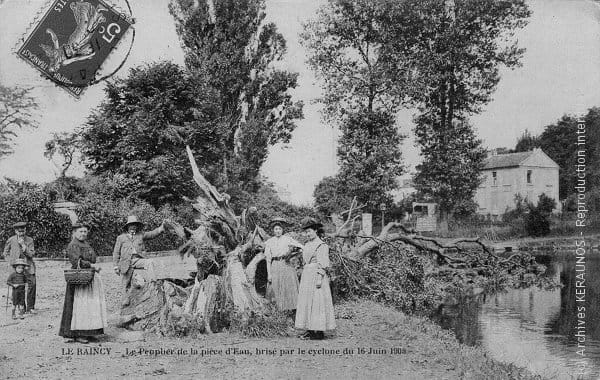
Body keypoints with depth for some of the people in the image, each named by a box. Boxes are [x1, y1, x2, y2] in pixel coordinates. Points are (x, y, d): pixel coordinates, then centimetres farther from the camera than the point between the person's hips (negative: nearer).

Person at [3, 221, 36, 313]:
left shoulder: (29, 240, 2)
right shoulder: (11, 240, 3)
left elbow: (31, 254, -6)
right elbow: (6, 252, 18)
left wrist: (23, 245, -16)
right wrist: (10, 261, 5)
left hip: (28, 265, 0)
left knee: (32, 284, -11)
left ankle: (30, 307, -2)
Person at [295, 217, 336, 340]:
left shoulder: (321, 245, -9)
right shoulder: (307, 245, 15)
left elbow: (323, 264, -14)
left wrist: (319, 279, -19)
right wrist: (304, 278, 17)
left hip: (317, 275, -9)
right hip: (307, 275, 9)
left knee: (318, 301, -6)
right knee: (307, 302, 8)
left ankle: (320, 331, -2)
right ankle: (310, 330, 12)